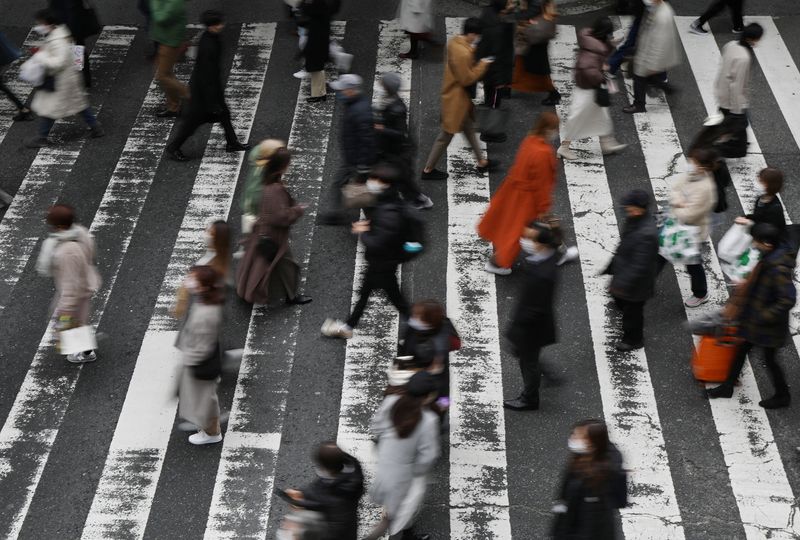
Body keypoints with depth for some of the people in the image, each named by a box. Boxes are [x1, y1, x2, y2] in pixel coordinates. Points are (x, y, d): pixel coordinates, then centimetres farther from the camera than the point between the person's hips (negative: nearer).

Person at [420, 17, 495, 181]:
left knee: (469, 128, 23)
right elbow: (467, 79, -26)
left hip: (459, 95, 10)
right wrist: (482, 65, -16)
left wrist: (471, 51, -1)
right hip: (456, 98, -10)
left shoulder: (454, 42, -3)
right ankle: (428, 169, 17)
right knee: (446, 135, 5)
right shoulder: (463, 54, -32)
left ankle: (482, 162, 39)